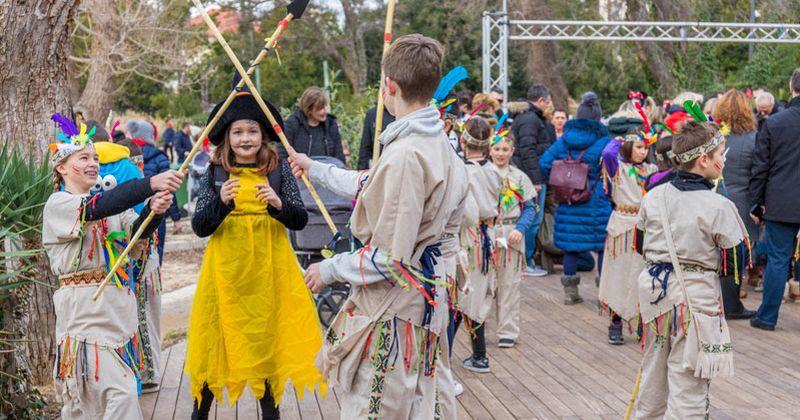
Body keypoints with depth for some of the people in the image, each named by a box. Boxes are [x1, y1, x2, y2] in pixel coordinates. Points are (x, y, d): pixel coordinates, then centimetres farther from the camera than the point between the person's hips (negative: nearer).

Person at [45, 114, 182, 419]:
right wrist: (151, 184, -37)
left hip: (117, 304, 7)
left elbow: (137, 229, -1)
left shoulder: (108, 203, 15)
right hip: (83, 306, -7)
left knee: (85, 395, 15)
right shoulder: (58, 204, -6)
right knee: (122, 390, -14)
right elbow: (95, 208, -26)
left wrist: (154, 210, -25)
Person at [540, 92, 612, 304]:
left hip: (568, 202, 4)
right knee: (604, 245, 6)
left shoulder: (564, 139, 3)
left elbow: (545, 162, 0)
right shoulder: (604, 141, -7)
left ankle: (570, 292, 17)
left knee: (571, 244, 10)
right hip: (596, 202, -4)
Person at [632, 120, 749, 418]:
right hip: (696, 295, -6)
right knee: (687, 382, 3)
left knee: (654, 370, 23)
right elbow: (737, 265, -10)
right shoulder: (719, 207, -17)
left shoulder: (653, 197, -1)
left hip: (654, 289, 6)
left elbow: (640, 245, 11)